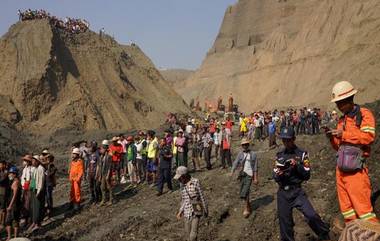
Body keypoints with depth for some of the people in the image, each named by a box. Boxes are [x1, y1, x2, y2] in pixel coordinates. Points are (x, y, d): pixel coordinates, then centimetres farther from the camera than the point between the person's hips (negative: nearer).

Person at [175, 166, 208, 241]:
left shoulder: (195, 182, -10)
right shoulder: (183, 185, 5)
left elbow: (201, 196, -4)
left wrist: (205, 210, 1)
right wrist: (180, 211, 7)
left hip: (196, 212, -5)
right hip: (187, 212, 5)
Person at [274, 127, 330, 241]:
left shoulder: (302, 154, -1)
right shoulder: (279, 155, 8)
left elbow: (307, 176, -4)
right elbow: (275, 177, 9)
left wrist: (297, 165, -19)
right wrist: (278, 174, -13)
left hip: (297, 191, -3)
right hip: (283, 193, 3)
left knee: (311, 216, -16)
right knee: (285, 222, 8)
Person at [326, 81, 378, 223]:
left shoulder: (364, 114, -3)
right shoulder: (342, 120, 18)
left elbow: (369, 137, -18)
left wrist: (343, 134, -18)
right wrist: (332, 137, 2)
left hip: (355, 167, -8)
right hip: (341, 166, 8)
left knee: (361, 204, -10)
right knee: (345, 205, 12)